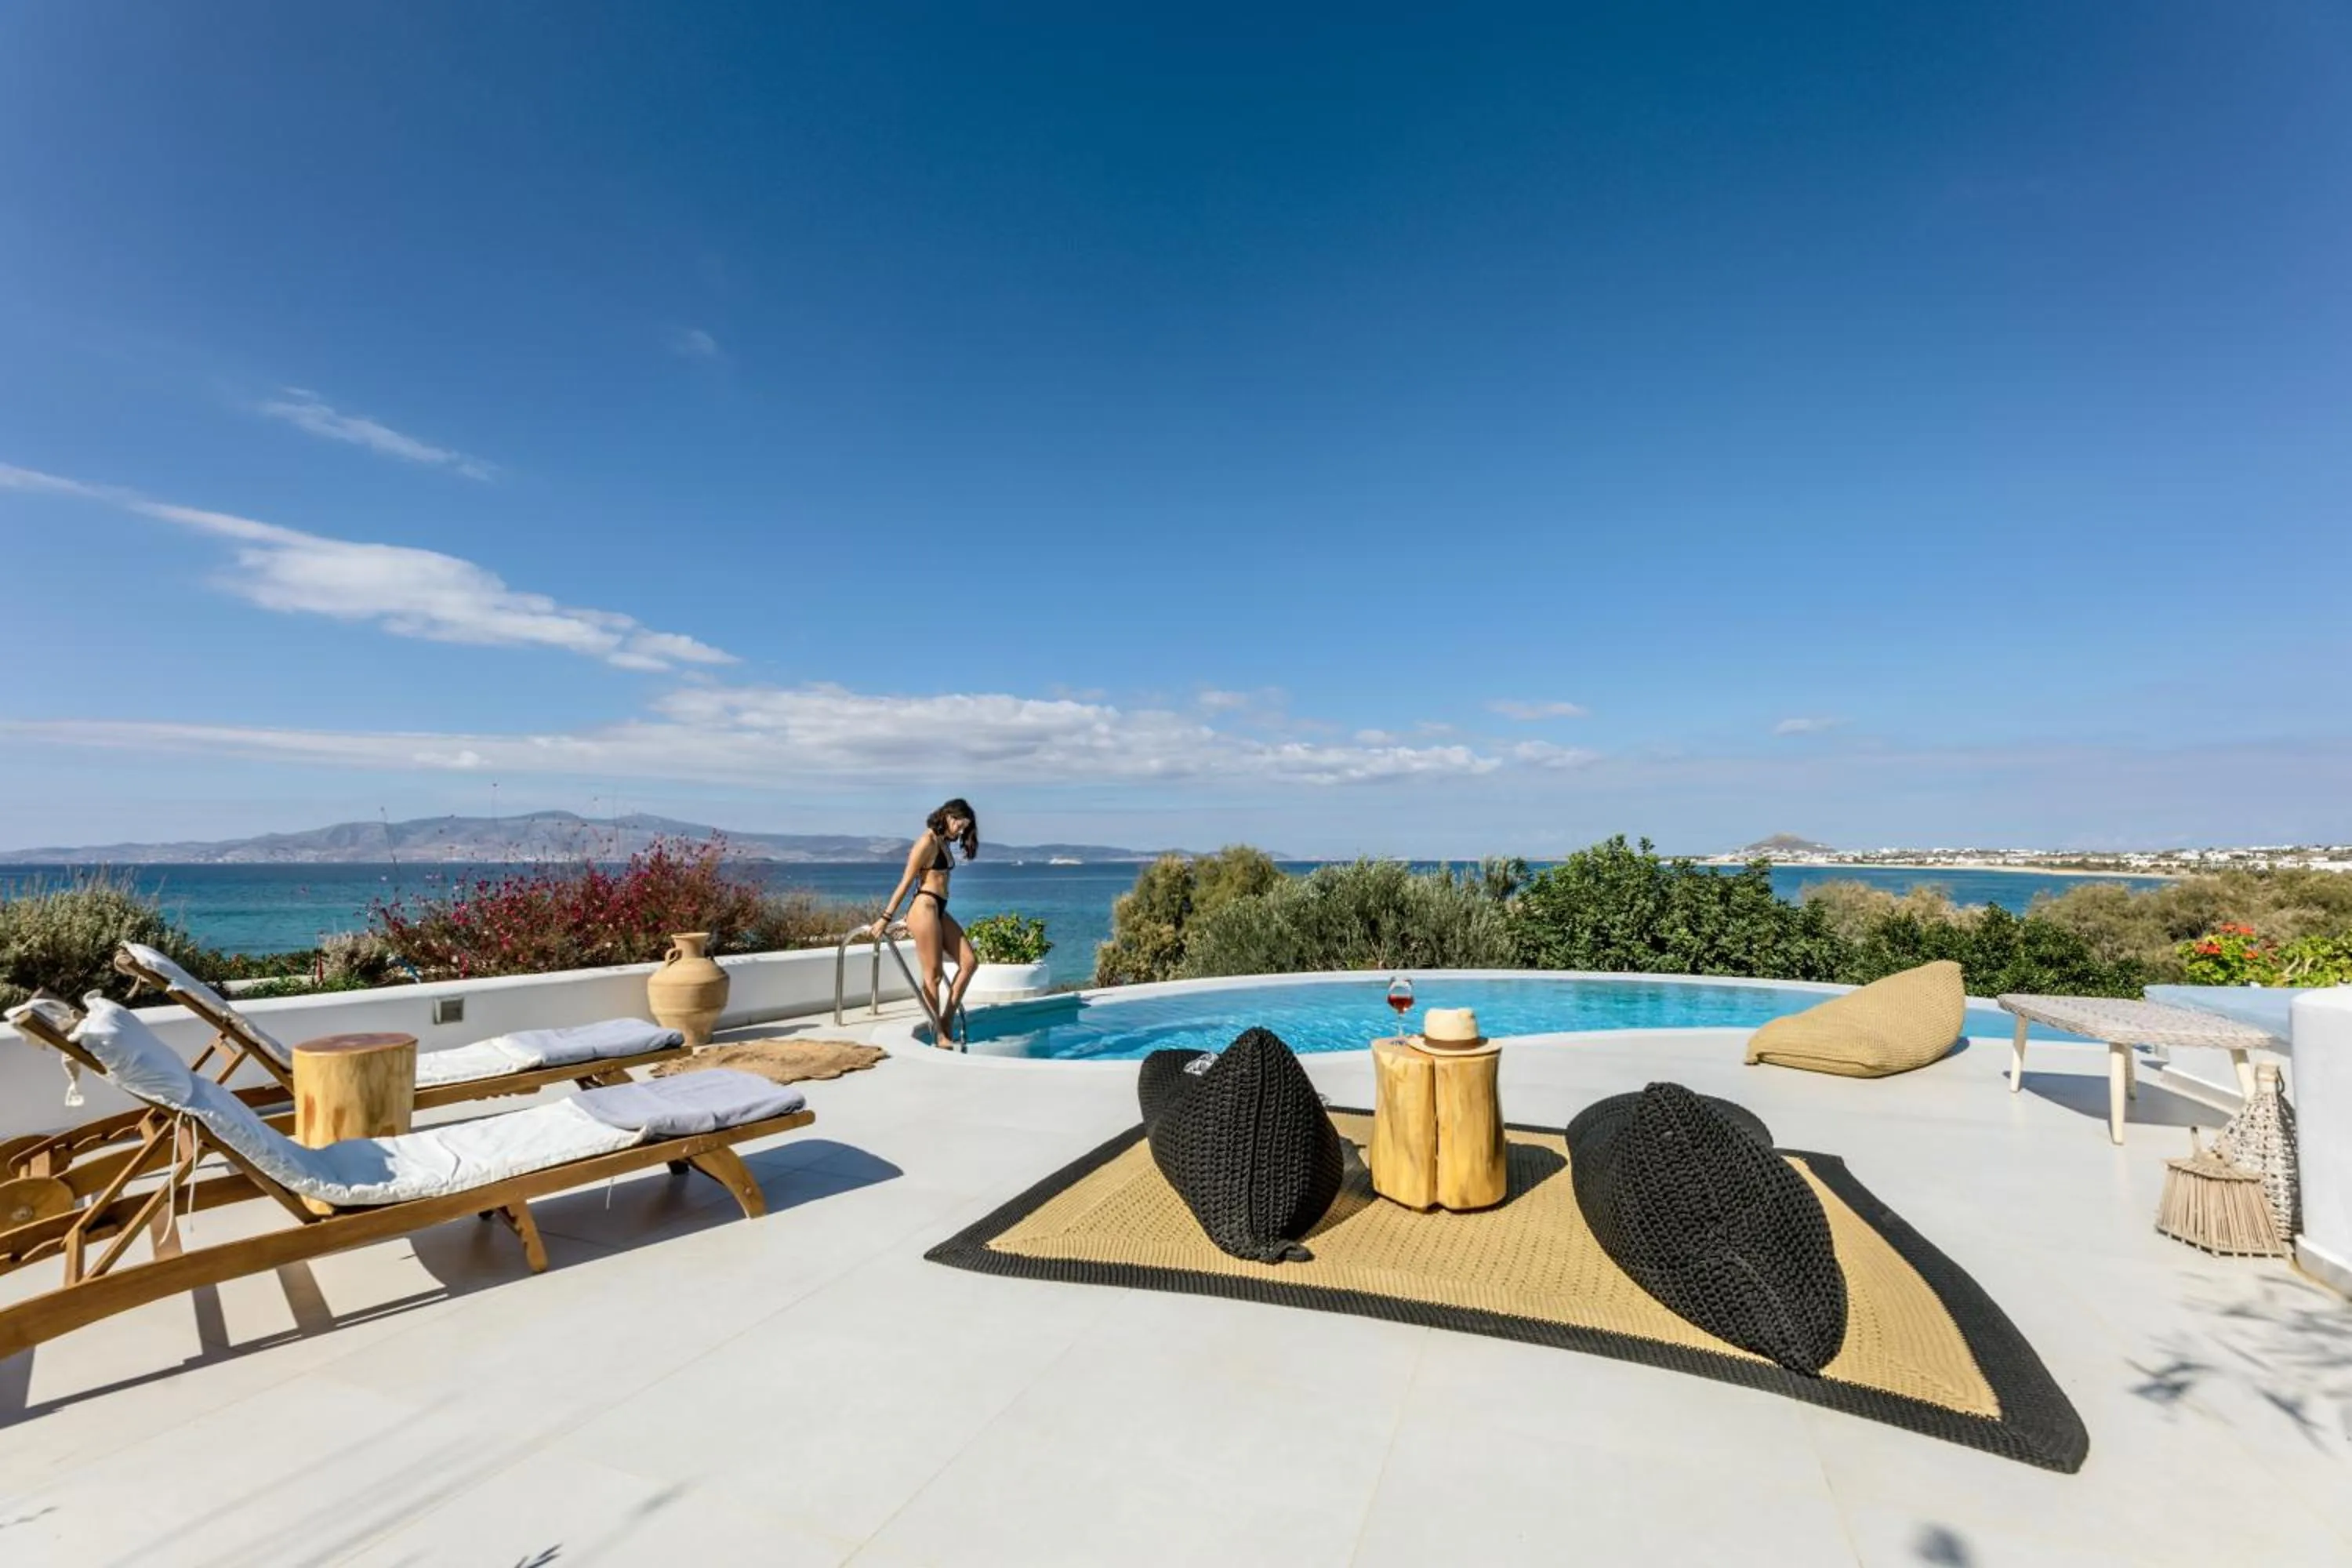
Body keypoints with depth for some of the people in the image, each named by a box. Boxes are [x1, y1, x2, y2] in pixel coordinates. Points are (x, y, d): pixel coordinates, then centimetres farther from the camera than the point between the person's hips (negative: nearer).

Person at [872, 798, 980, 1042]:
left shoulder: (943, 843, 18)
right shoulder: (928, 841, -9)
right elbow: (907, 881, -11)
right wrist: (886, 917, -11)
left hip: (939, 910, 9)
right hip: (925, 908, -9)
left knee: (970, 961, 3)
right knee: (933, 973, -4)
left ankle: (948, 1017, 9)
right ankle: (938, 1035, 2)